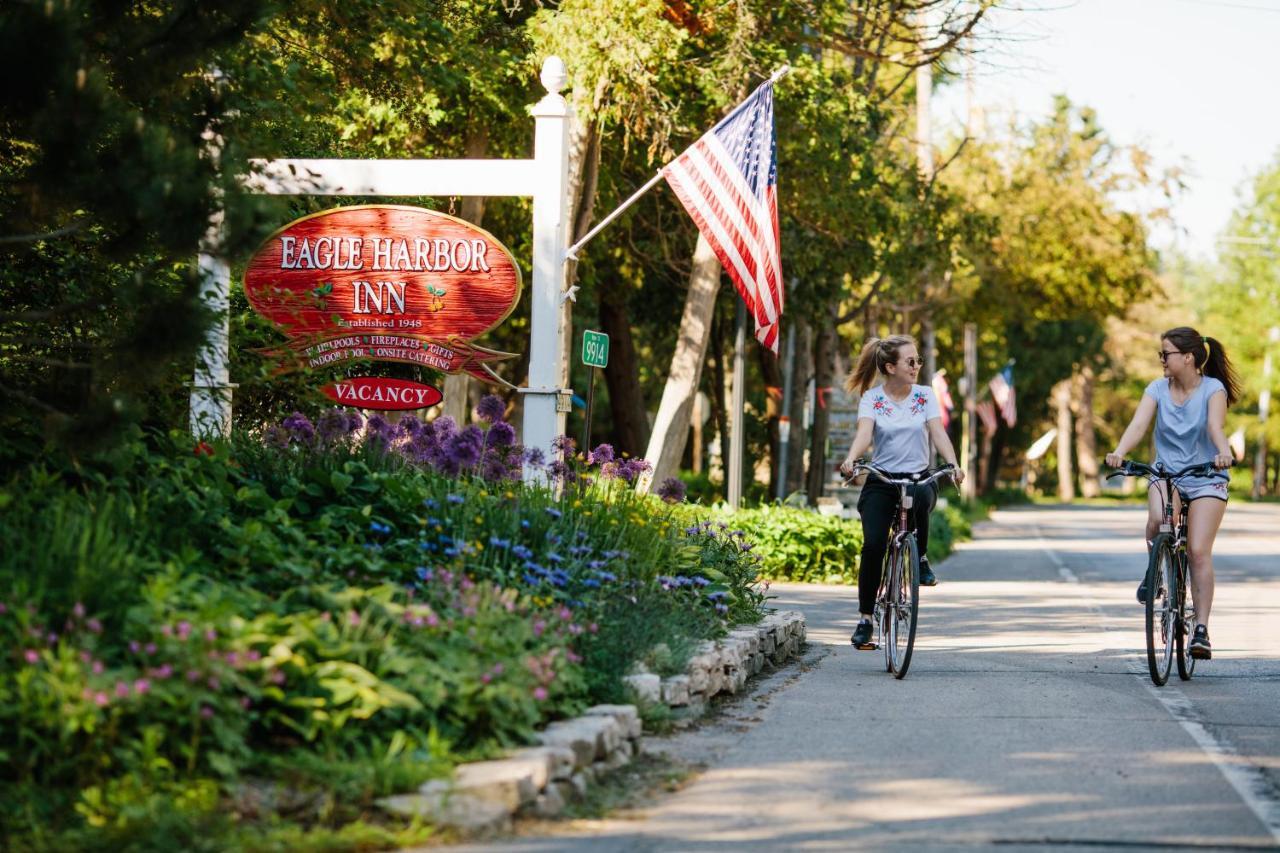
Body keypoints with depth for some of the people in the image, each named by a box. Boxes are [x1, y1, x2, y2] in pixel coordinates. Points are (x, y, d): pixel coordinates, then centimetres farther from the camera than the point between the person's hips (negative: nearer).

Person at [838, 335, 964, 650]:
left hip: (918, 477, 1)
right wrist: (851, 459, -36)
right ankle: (865, 618, -7)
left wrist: (952, 464, -25)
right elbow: (864, 432, -14)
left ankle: (921, 556, -9)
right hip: (881, 480, -1)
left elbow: (938, 432, -6)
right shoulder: (871, 398, 2)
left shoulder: (925, 395, 6)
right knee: (873, 544, -19)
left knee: (920, 496, -37)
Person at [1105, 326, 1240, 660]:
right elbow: (1138, 423, -16)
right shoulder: (1157, 389, -1)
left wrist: (1224, 452, -48)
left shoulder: (1213, 389, -9)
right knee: (1158, 519, -31)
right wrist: (1119, 451, -36)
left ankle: (1202, 629, -10)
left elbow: (1215, 425, -26)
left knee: (1199, 552, -14)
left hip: (1206, 478, -2)